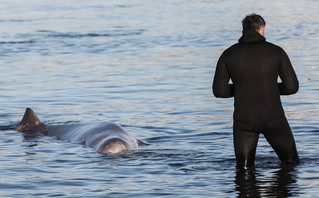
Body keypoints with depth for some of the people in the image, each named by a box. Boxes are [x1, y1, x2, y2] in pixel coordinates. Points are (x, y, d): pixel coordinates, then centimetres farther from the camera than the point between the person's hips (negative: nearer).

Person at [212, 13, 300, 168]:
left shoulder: (228, 55, -1)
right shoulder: (276, 52, -3)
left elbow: (219, 90, 0)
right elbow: (292, 87, -3)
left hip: (244, 120, 1)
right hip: (273, 118, -1)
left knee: (244, 167, 9)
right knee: (291, 163, 16)